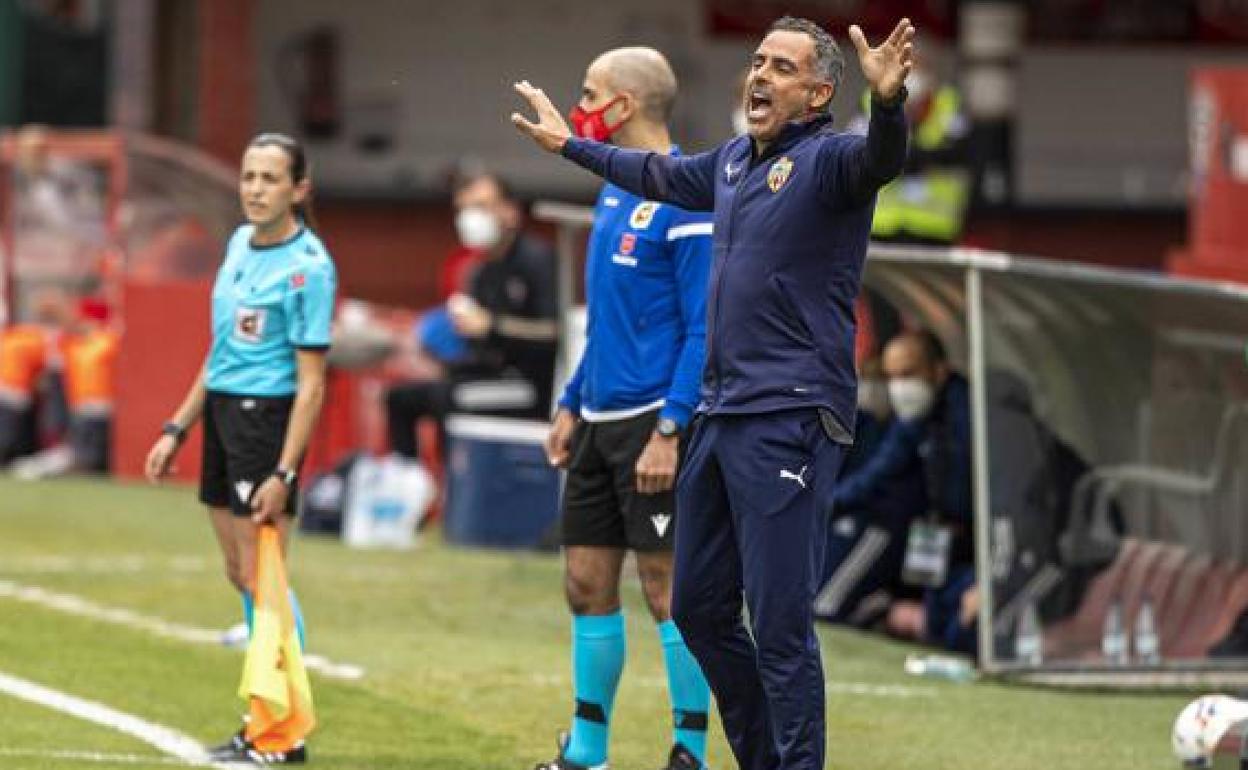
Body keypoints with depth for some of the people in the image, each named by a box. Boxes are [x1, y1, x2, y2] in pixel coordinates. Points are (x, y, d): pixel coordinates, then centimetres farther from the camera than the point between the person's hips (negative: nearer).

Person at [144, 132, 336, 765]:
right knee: (240, 573, 11)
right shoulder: (239, 243, 11)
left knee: (261, 579, -7)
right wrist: (177, 429, 18)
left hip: (267, 419, -8)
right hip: (222, 414, 8)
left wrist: (284, 473, -20)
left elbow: (311, 382, -15)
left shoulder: (307, 266, -14)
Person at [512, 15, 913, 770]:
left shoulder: (827, 160, -9)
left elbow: (880, 157, -33)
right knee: (700, 607, 16)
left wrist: (888, 102, -54)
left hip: (792, 419, -9)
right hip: (720, 415, 9)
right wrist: (572, 145, 48)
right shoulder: (733, 161, 15)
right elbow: (660, 174, 36)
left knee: (780, 624, -11)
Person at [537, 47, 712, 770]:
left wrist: (669, 431, -20)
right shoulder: (616, 194, 14)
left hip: (654, 423, -9)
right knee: (588, 585, 10)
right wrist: (572, 405, 19)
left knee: (668, 588, -5)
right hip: (601, 422, 9)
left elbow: (705, 328, -16)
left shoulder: (684, 198, -13)